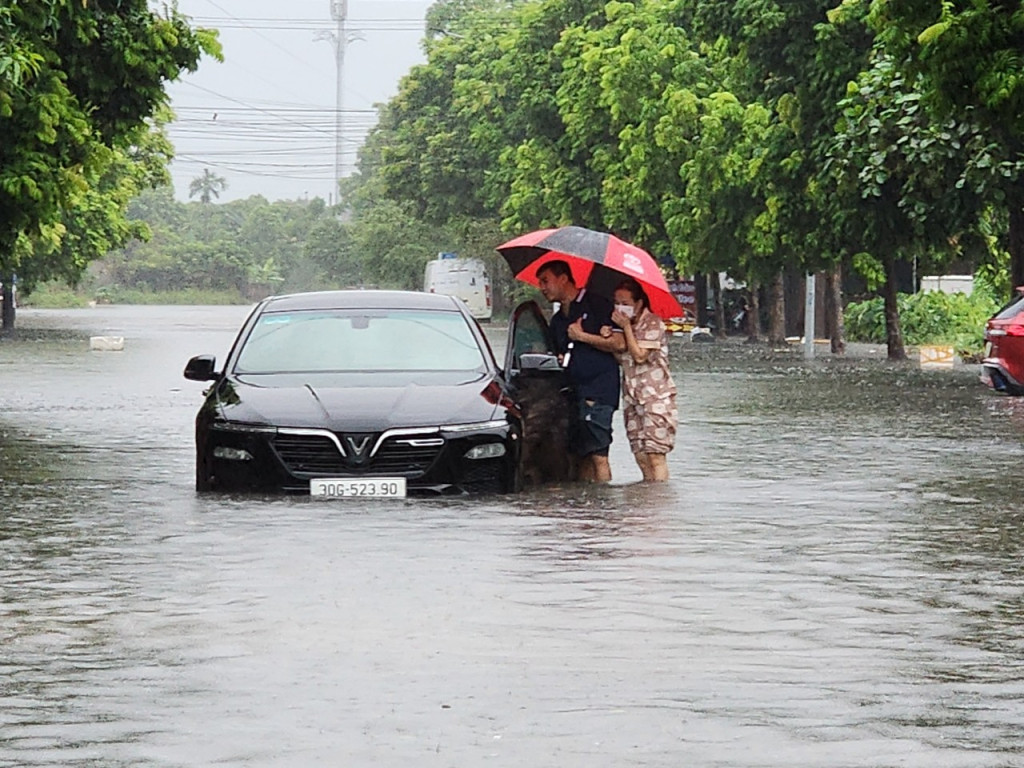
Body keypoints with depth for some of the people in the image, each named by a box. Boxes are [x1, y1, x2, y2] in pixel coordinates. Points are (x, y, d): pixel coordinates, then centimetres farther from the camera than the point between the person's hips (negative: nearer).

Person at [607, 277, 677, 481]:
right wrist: (609, 337, -3)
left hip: (655, 397, -7)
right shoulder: (626, 327, 16)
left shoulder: (652, 323, -6)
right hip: (633, 399, 7)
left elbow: (639, 355, -15)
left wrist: (626, 327, -11)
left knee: (655, 454, -14)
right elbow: (620, 358, 13)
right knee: (640, 455, 2)